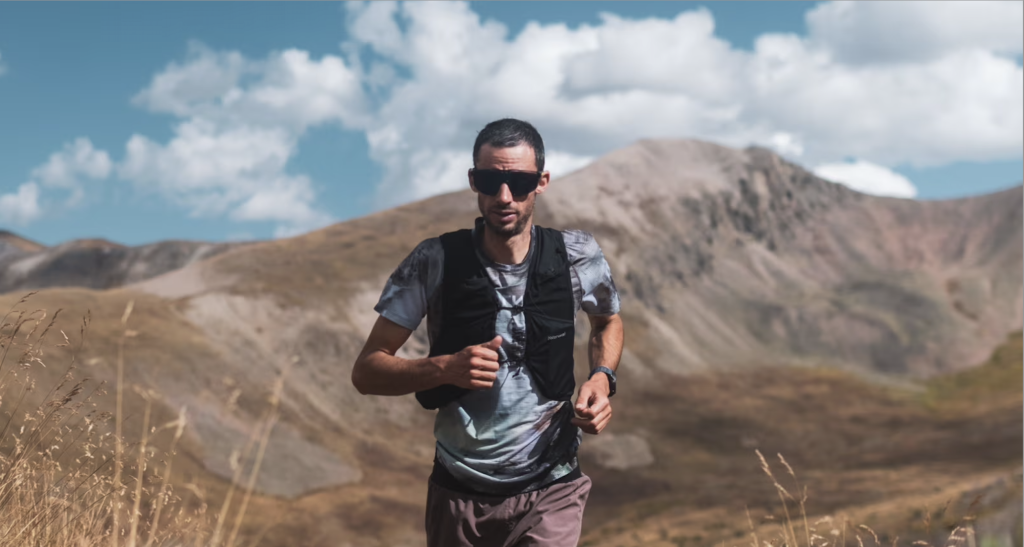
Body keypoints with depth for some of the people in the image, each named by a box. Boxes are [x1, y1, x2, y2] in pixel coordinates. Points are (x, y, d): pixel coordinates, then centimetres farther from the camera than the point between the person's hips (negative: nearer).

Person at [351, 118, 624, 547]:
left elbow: (608, 321, 17)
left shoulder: (578, 257, -6)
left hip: (549, 492, -1)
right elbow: (366, 371, -9)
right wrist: (445, 367, -27)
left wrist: (602, 379, -4)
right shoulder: (434, 262, -11)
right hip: (458, 493, 1)